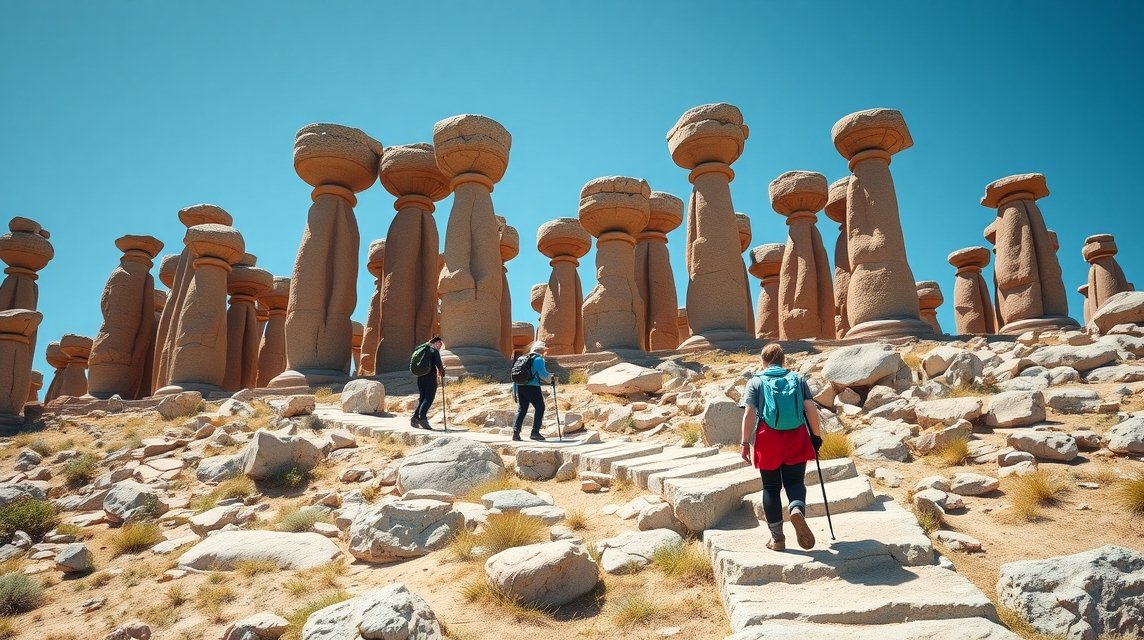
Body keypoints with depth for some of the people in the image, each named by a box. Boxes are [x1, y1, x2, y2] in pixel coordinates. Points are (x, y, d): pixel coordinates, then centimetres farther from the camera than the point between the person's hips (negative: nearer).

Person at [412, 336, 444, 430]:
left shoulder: (424, 350, 18)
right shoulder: (434, 351, -4)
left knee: (422, 399, 14)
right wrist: (442, 372, 7)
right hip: (430, 377, -7)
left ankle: (415, 418, 6)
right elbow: (438, 364, -14)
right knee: (429, 399, -8)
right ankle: (422, 418, -20)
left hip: (420, 378, 8)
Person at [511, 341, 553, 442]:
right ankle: (535, 433, 0)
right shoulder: (538, 359, -4)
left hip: (520, 386, 7)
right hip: (532, 387, -7)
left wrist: (514, 391, 20)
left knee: (521, 409, 11)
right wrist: (549, 380, 6)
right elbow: (542, 373, -14)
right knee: (539, 408, 5)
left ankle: (516, 432, 0)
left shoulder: (522, 358, 18)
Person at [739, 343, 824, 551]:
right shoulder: (798, 379, 8)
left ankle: (777, 538, 14)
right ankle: (797, 509, -23)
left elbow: (749, 413, -7)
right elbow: (810, 408, 1)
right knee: (795, 482, 11)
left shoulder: (756, 382, 2)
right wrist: (816, 435, 9)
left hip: (768, 442, -1)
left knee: (771, 488, 10)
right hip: (796, 440, 1)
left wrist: (745, 442, -4)